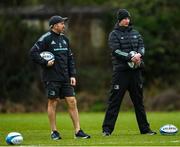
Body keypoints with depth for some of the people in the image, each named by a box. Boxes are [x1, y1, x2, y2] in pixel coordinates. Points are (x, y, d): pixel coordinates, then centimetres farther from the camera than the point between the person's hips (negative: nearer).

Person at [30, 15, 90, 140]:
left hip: (65, 77, 6)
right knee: (53, 102, 0)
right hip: (52, 78, -6)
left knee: (72, 102, 0)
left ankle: (78, 131, 1)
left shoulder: (64, 39, 14)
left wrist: (72, 75, 10)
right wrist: (45, 63, -15)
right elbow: (33, 52, -11)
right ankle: (54, 132, 9)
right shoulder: (46, 38, -7)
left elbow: (70, 58, 17)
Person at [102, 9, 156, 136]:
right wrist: (131, 58, -22)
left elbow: (142, 47, 7)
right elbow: (116, 51, -12)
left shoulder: (135, 33, 15)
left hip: (136, 70, 5)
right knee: (114, 101, -5)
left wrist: (139, 55, -16)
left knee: (138, 100, 10)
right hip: (121, 71, -5)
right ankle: (107, 129, -4)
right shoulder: (114, 35, 0)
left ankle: (145, 128, 16)